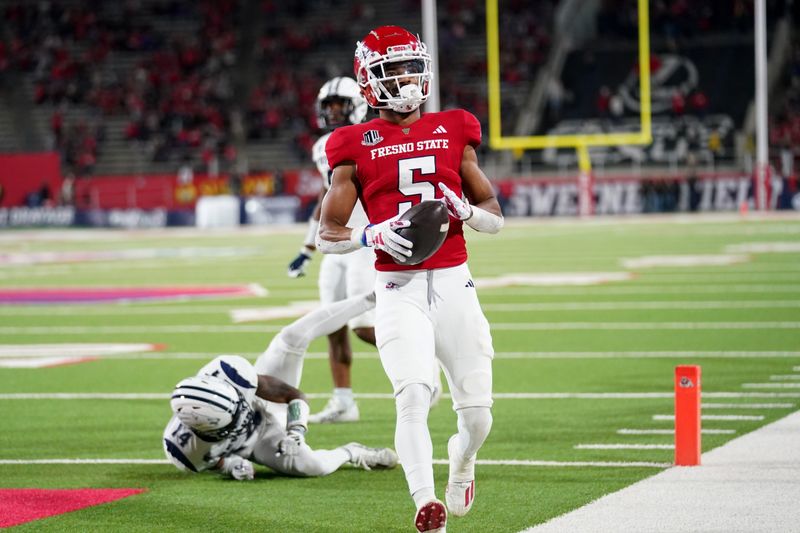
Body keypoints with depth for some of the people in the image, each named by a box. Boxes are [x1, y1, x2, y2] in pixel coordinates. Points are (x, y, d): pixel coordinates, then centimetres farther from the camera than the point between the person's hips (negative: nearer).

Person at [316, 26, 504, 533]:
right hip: (398, 288, -2)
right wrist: (371, 236, -14)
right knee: (414, 396, -21)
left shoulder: (454, 131, 11)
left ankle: (462, 461, 36)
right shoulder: (356, 146, 5)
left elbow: (496, 217, 15)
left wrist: (465, 210, -7)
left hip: (454, 282, 2)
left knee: (478, 412, 3)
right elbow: (327, 235, 5)